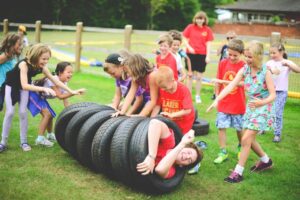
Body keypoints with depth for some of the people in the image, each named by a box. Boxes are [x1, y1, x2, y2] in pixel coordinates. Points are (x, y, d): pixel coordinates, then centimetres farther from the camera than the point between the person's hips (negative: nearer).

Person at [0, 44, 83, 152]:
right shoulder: (24, 64, -38)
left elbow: (55, 81, -12)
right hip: (11, 85, -4)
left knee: (23, 112, -3)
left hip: (24, 88, 4)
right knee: (10, 112, -9)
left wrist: (71, 91, -16)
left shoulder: (42, 67, -20)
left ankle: (24, 141, 6)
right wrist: (43, 88, -57)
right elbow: (24, 85, -48)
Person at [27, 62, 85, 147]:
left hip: (41, 97, 9)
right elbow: (60, 96, -35)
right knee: (47, 114, -19)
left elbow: (65, 101, -2)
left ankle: (50, 135, 37)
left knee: (50, 115, 15)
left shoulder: (64, 84, -4)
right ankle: (40, 138, -11)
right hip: (33, 93, -9)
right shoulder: (53, 80, -30)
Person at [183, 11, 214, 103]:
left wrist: (208, 56, -7)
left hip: (202, 55, 0)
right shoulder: (190, 27, -1)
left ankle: (197, 96, 15)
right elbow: (185, 39, 3)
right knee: (190, 75, 6)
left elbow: (209, 43, 0)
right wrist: (189, 47, -14)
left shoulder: (207, 30, 0)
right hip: (191, 54, 0)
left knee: (199, 76, 4)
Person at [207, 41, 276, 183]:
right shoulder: (244, 70, -5)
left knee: (246, 139, -11)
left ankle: (238, 172, -3)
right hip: (251, 107, 6)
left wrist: (262, 102, -39)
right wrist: (217, 100, -24)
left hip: (263, 108, -6)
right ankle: (266, 161, 36)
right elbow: (230, 86, -12)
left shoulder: (266, 72, -18)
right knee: (248, 138, 13)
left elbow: (273, 95, -19)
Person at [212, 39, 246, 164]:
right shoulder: (223, 63, -2)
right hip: (223, 103, 2)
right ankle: (223, 153, 10)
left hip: (238, 105, -2)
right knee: (221, 127, 0)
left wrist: (224, 81, -32)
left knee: (239, 128, 12)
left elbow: (242, 83, -24)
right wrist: (217, 96, 5)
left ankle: (240, 147, 39)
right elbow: (218, 82, 5)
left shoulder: (244, 66, -11)